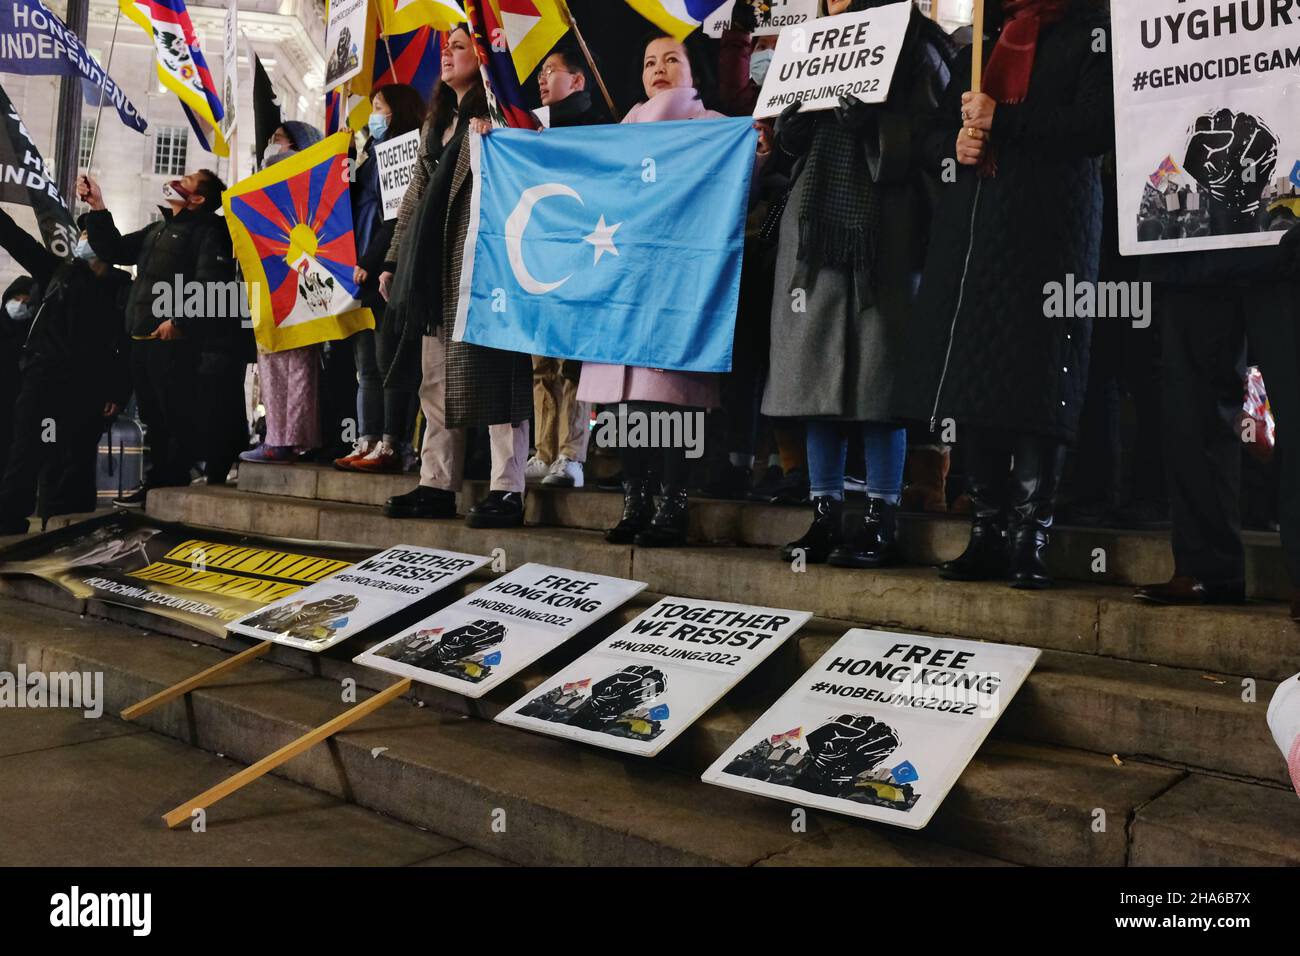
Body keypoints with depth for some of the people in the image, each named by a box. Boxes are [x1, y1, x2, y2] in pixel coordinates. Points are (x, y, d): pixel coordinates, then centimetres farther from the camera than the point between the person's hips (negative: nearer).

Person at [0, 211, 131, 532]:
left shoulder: (125, 289, 9)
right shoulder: (59, 272, 15)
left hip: (89, 388, 0)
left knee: (77, 462, 4)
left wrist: (119, 392, -4)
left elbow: (131, 346, 4)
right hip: (45, 379, 1)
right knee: (28, 453, -7)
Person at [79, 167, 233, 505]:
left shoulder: (207, 232, -3)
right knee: (154, 417, 13)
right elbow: (115, 251, 26)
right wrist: (97, 207, 18)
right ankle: (157, 483, 20)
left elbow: (209, 284, -17)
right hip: (142, 339, 9)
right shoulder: (157, 230, 26)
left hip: (175, 341, -9)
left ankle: (175, 487, -3)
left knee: (178, 416, -7)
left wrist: (179, 321, -24)